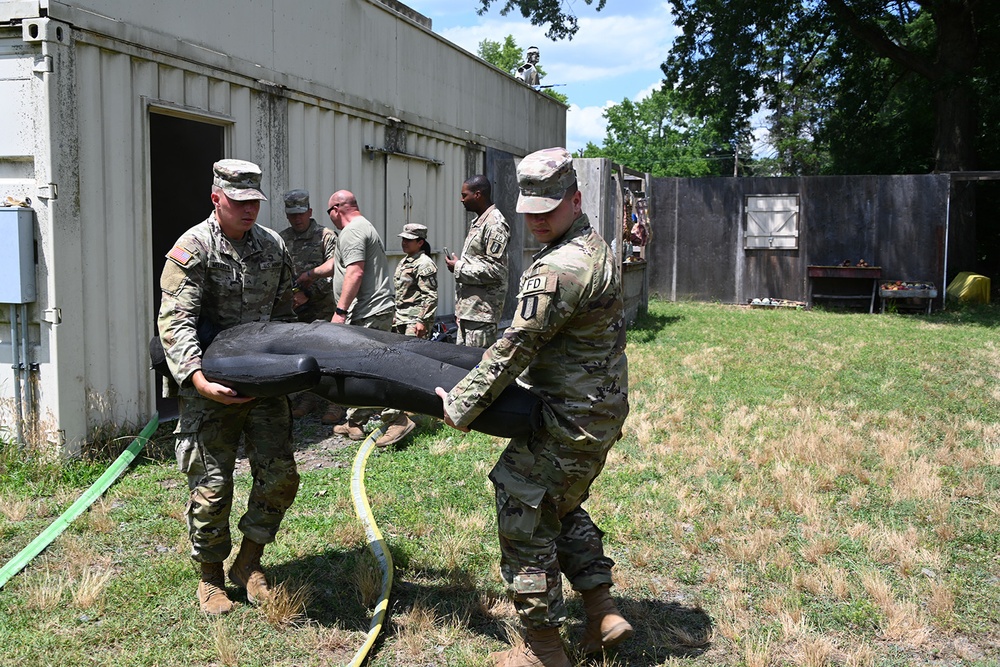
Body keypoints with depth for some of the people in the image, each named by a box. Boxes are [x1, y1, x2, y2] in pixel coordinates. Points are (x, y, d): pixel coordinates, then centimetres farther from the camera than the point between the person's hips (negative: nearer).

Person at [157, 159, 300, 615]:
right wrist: (198, 380, -28)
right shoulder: (193, 247, -8)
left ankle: (248, 564, 22)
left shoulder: (273, 246, 10)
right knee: (212, 484, 0)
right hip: (210, 388, -5)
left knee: (279, 474, 4)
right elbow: (175, 321, -16)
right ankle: (210, 578, 20)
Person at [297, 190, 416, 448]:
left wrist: (340, 310, -21)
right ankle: (355, 423, 21)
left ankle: (397, 420, -10)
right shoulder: (362, 227, 24)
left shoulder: (352, 231, -11)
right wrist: (310, 275, 48)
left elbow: (355, 272, -22)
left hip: (369, 314, -11)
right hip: (372, 311, 11)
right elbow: (336, 263, 37)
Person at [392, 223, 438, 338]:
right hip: (400, 320, 9)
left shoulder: (425, 264, -11)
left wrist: (422, 321, -22)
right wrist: (394, 317, 24)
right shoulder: (403, 263, 18)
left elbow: (430, 297, -17)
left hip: (415, 320, -9)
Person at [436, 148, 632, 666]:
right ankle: (603, 615, 26)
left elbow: (516, 347, -23)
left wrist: (462, 404, -15)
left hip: (567, 422, -10)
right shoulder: (599, 248, 10)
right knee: (564, 506, 24)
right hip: (603, 413, 10)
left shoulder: (558, 269, -24)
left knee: (524, 519, 1)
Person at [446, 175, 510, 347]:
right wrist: (458, 265, 11)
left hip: (482, 311, -10)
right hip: (467, 307, 10)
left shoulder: (495, 224, -14)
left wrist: (459, 267, -12)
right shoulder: (477, 222, 18)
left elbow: (495, 269, -20)